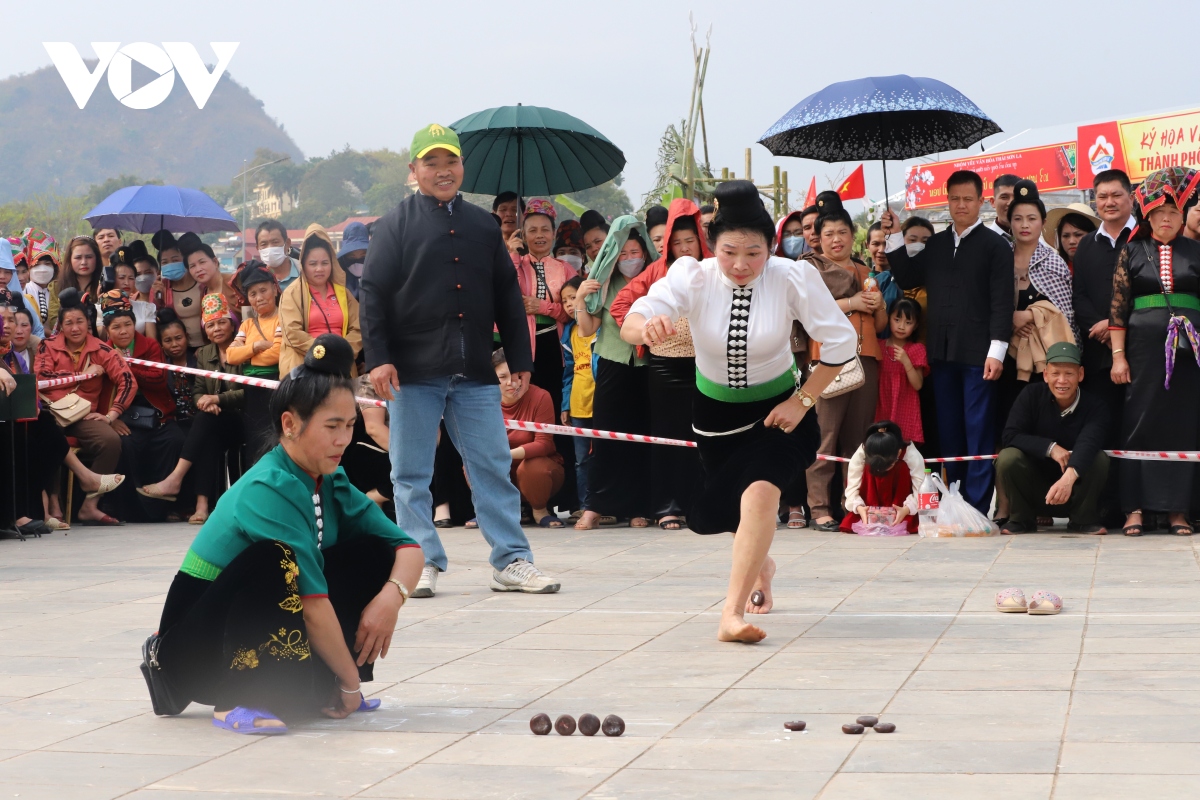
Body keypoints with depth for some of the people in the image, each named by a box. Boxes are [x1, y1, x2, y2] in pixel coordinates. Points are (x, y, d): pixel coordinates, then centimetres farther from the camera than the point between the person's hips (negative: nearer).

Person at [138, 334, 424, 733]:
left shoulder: (331, 482, -1)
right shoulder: (270, 489, -25)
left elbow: (406, 547, 0)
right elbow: (312, 603, -28)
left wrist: (392, 595, -21)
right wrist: (350, 684, -22)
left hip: (271, 637, 8)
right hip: (195, 648, -8)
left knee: (375, 551, -3)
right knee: (274, 561, -35)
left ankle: (319, 687, 2)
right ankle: (236, 700, -24)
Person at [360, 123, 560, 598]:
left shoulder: (483, 226, 13)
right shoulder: (396, 225, 2)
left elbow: (508, 295, 16)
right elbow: (373, 294, -3)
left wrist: (520, 357, 12)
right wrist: (378, 358, -12)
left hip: (475, 373, 3)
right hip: (413, 372, -3)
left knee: (494, 468, 2)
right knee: (411, 473, 2)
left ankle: (511, 562, 7)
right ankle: (423, 564, 10)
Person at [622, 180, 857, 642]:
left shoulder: (794, 278, -22)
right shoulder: (692, 278, -20)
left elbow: (841, 342, -13)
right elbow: (629, 326, -32)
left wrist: (802, 402, -14)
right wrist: (647, 326, -56)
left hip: (777, 409, -3)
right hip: (716, 409, 3)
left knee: (760, 490, -28)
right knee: (716, 512, 16)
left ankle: (733, 613, -28)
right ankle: (759, 565, 51)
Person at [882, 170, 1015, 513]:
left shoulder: (994, 245, -1)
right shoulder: (936, 244, 17)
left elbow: (1002, 301, -6)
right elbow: (907, 279, 15)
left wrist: (996, 350, -14)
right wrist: (894, 238, 7)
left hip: (977, 353, -5)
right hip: (942, 353, 5)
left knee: (978, 431, -4)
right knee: (948, 430, 8)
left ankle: (976, 507, -2)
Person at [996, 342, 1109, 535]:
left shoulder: (1094, 407, -15)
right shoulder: (1032, 395, -9)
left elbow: (1087, 445, -34)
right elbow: (1009, 437, -17)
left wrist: (1069, 478, -54)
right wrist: (1050, 448, -29)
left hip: (1074, 493, -1)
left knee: (1099, 459, -27)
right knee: (1007, 458, -26)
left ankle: (1083, 519, -6)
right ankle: (1021, 519, -4)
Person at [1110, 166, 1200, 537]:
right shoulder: (1132, 252, 7)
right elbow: (1118, 306, 4)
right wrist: (1118, 356, -3)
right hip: (1144, 348, -1)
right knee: (1140, 424, -1)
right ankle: (1136, 507, 3)